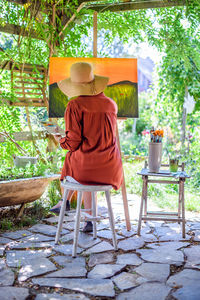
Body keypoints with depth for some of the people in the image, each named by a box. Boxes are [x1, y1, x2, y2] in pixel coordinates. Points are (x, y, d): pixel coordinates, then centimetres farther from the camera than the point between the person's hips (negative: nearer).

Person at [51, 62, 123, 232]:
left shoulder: (75, 105, -8)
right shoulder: (111, 104, 8)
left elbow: (73, 143, -12)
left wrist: (61, 140, 12)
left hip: (85, 165, -4)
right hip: (110, 168, 4)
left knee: (71, 165, 33)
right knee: (86, 175, 36)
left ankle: (66, 201, 54)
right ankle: (90, 220, 32)